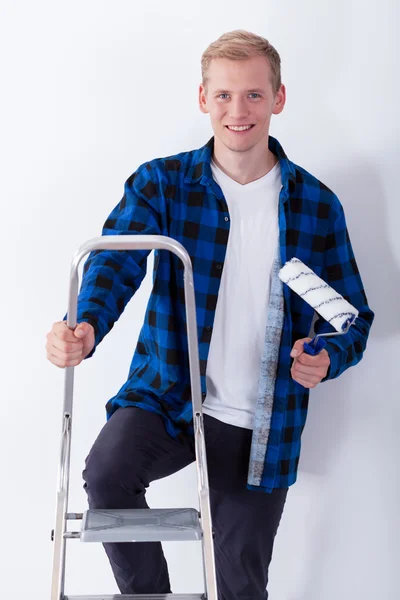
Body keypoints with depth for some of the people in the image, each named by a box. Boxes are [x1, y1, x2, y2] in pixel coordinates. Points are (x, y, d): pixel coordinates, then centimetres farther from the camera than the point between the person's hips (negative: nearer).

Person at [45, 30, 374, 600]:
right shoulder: (160, 183, -3)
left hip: (261, 426, 1)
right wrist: (87, 327, -42)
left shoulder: (317, 205, -1)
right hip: (166, 398, -1)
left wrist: (327, 358, -19)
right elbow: (117, 258, -20)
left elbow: (353, 316, 5)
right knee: (106, 472, -31)